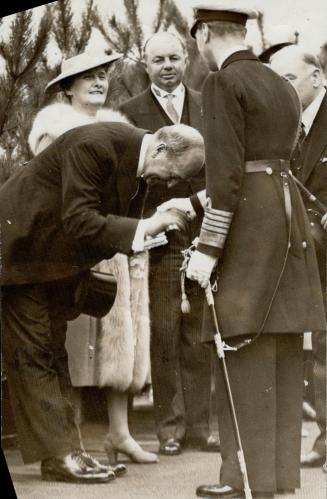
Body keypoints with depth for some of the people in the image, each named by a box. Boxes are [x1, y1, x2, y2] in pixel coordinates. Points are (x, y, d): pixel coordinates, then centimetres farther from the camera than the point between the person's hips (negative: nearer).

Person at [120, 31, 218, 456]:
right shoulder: (130, 113, 2)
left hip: (204, 237, 2)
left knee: (199, 337, 7)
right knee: (163, 337, 0)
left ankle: (199, 424, 14)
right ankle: (170, 426, 8)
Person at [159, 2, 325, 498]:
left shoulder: (222, 83, -9)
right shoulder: (283, 88, 17)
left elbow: (227, 173, -16)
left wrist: (208, 247, -15)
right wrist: (196, 204, 28)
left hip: (248, 226, -8)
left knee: (243, 347, -6)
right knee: (280, 347, 8)